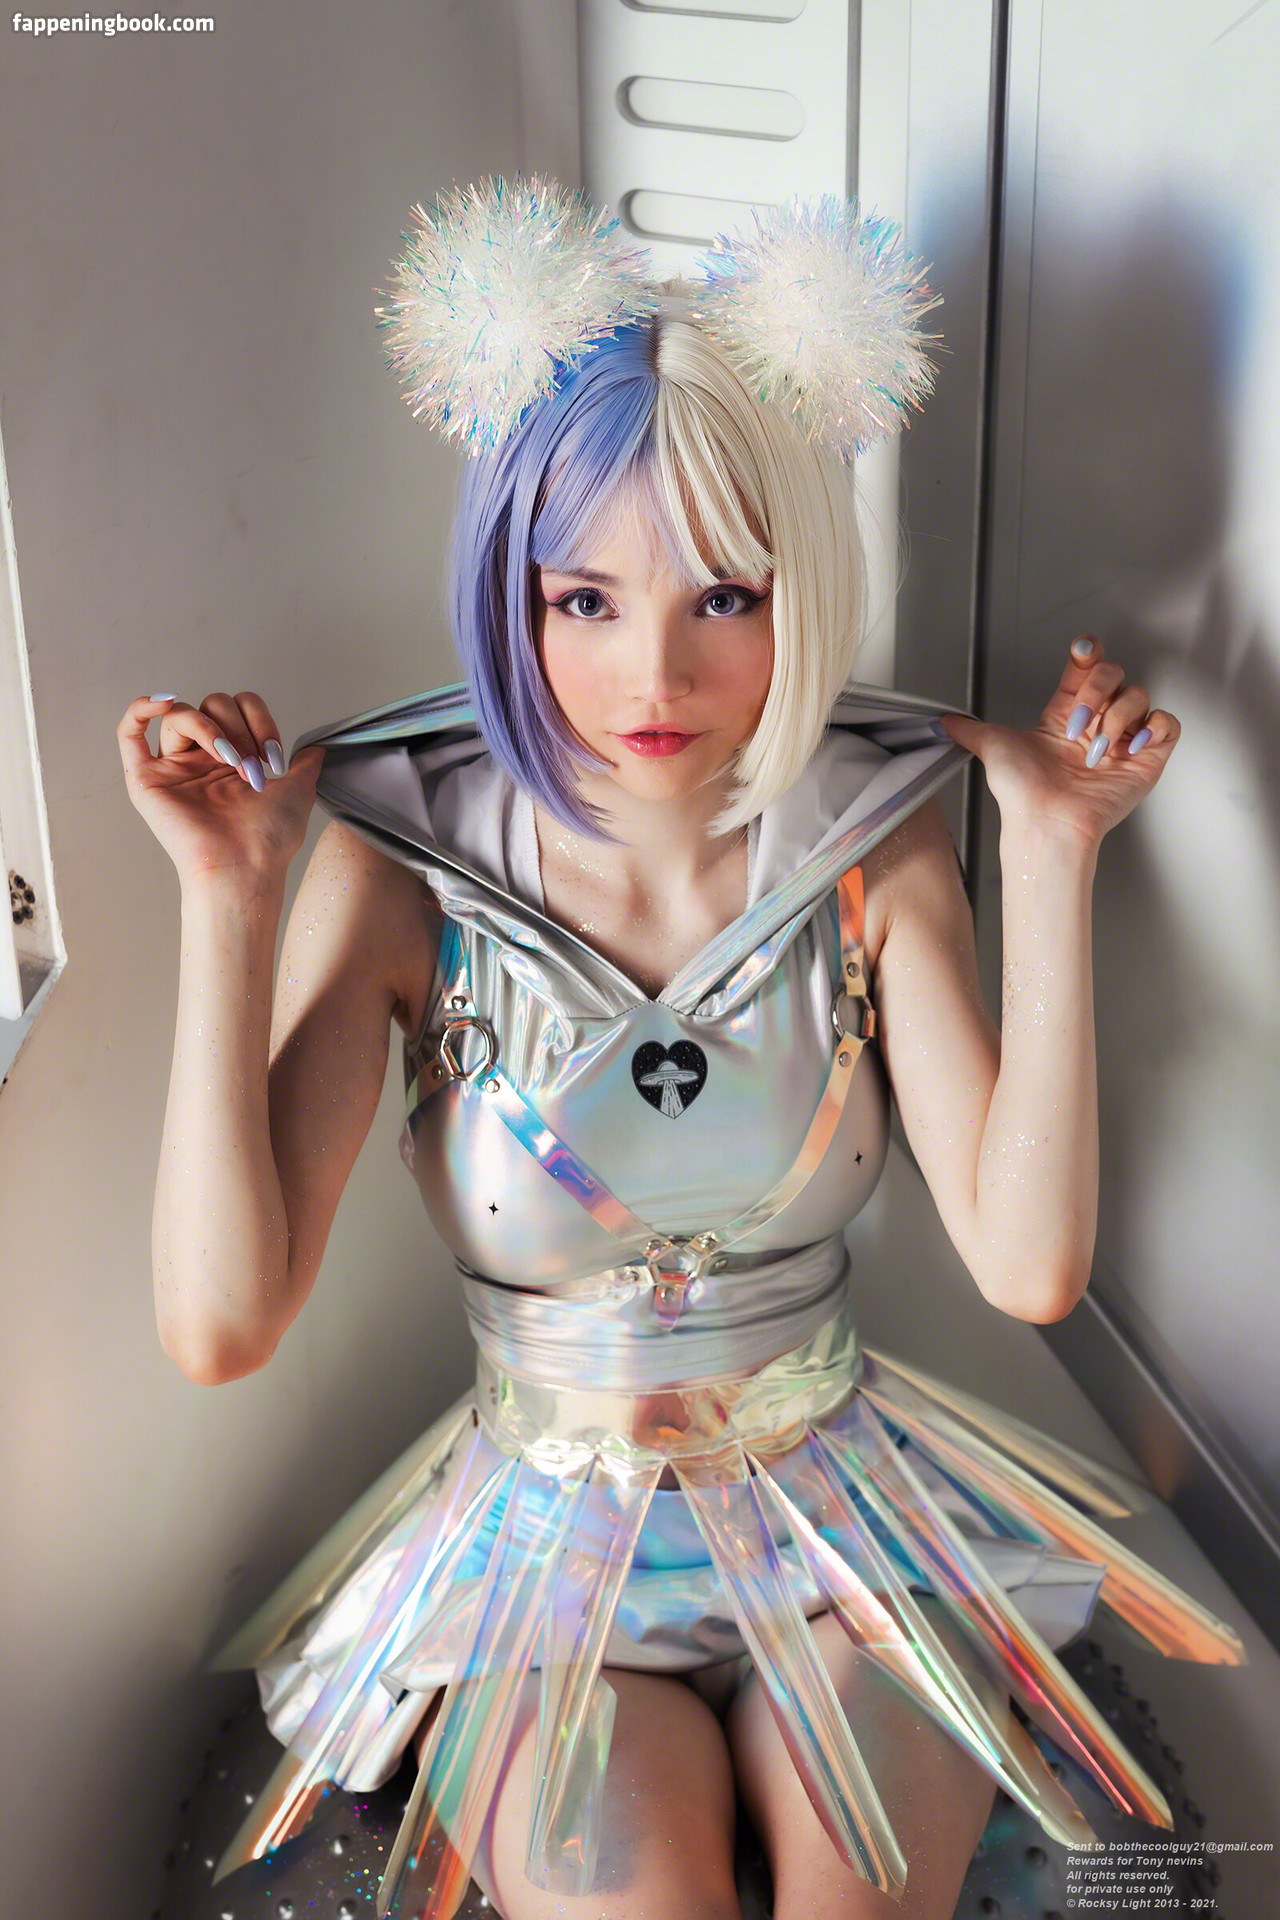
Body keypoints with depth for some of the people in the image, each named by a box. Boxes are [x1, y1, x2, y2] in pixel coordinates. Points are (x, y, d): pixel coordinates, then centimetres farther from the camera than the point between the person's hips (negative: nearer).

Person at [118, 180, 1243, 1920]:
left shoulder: (878, 839, -11)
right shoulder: (408, 872, -16)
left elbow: (1029, 1265, -18)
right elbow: (222, 1324, -22)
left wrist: (1052, 861, -22)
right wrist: (230, 901, -26)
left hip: (855, 1514, 2)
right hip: (554, 1536, -1)